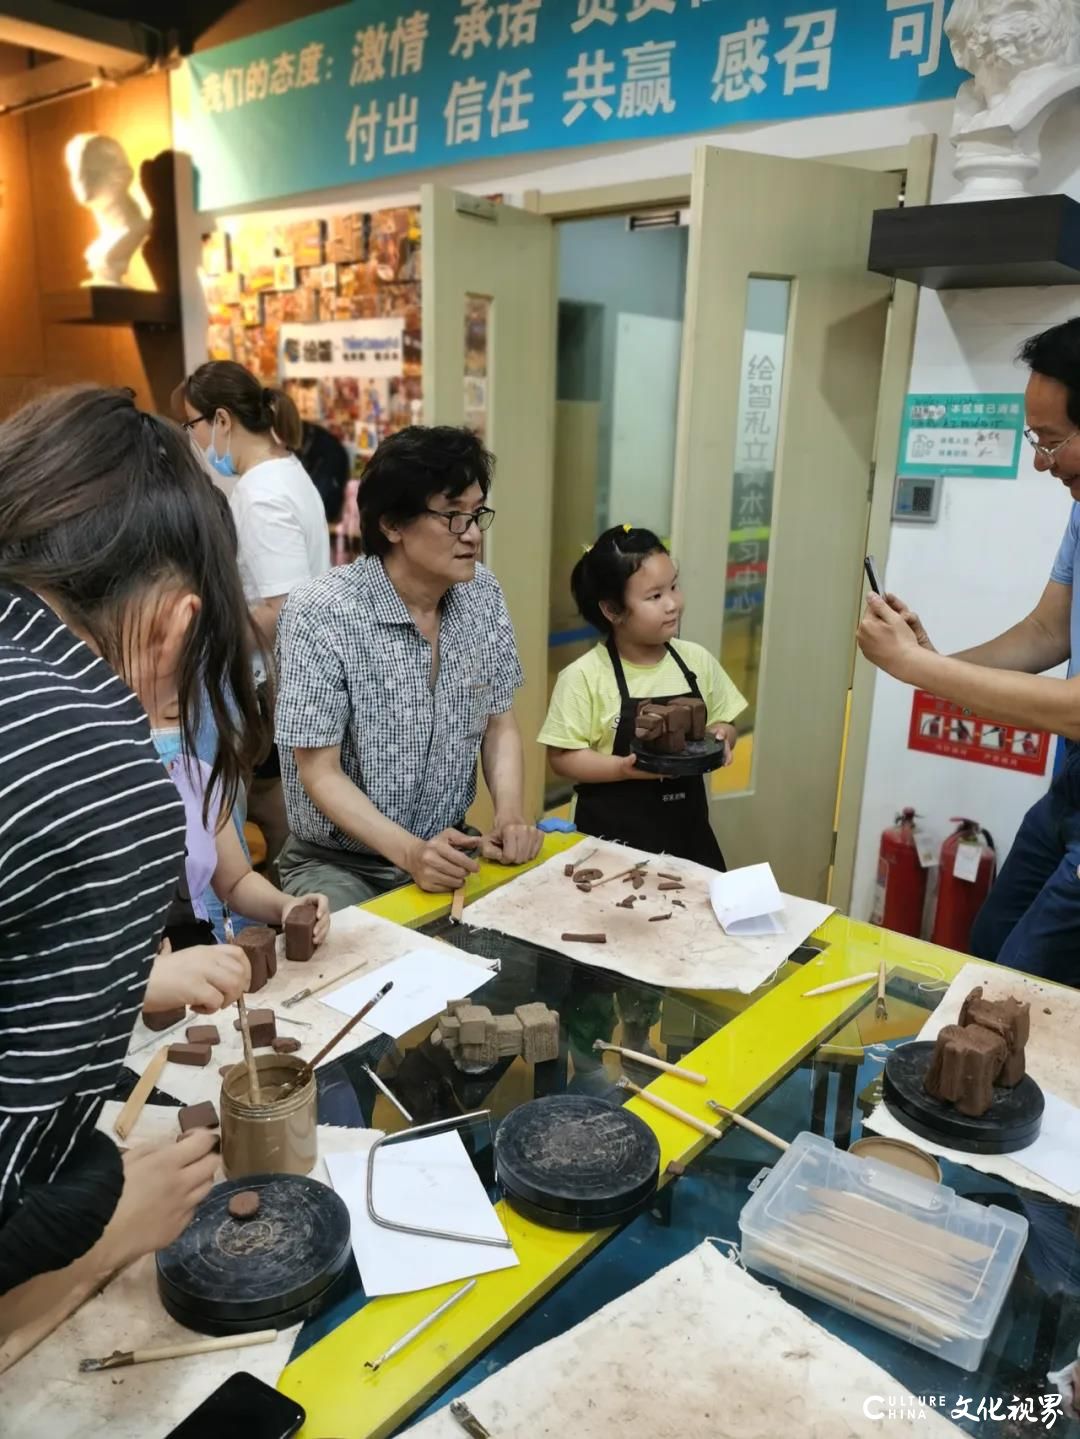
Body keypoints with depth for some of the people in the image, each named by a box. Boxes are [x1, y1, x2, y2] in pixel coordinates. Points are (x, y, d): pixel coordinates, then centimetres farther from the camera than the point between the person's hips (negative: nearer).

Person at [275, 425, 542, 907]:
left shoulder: (483, 595, -2)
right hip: (337, 862, -5)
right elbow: (320, 773, -17)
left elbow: (499, 726, 5)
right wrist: (409, 852, -30)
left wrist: (510, 815, -12)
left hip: (448, 848, 5)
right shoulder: (319, 614, -20)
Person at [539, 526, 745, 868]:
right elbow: (562, 757, -12)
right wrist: (623, 768, -24)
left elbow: (724, 723, 12)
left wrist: (720, 737, -9)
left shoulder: (697, 661, 0)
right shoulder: (584, 676, -14)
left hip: (686, 827, 5)